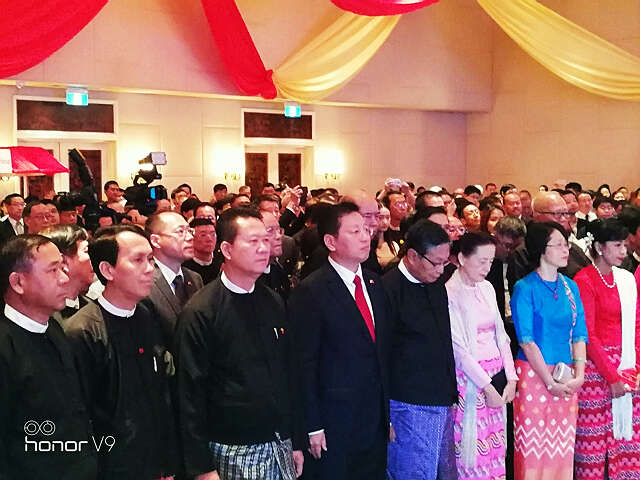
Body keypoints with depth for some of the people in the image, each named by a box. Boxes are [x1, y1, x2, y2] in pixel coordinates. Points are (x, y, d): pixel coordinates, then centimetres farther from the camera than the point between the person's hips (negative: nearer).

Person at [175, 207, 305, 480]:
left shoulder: (273, 303, 7)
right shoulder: (200, 312, -11)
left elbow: (288, 373, 11)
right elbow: (191, 394, -11)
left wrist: (297, 441, 12)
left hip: (280, 445, 5)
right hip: (233, 452, -5)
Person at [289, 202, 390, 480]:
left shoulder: (374, 284, 7)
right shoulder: (310, 292, -13)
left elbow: (382, 350, 10)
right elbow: (305, 364, -13)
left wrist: (387, 414, 10)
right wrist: (313, 427, -13)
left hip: (376, 418, 6)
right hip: (335, 424, -6)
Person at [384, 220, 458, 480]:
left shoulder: (437, 287, 10)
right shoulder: (389, 290, -14)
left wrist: (451, 391, 16)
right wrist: (383, 417, -11)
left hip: (443, 402, 8)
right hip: (410, 407, -8)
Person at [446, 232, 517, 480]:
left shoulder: (487, 288, 10)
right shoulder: (449, 293, -12)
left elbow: (500, 335, 11)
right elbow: (458, 348, -14)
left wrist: (510, 378, 2)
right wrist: (486, 386, -13)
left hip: (496, 377, 7)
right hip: (470, 378, -6)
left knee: (496, 446, 10)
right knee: (472, 446, -1)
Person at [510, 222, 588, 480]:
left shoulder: (570, 287, 9)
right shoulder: (525, 288, -7)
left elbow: (579, 334, 6)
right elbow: (526, 340, -11)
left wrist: (579, 374, -7)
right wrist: (550, 381, -13)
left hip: (567, 377, 5)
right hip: (533, 372, -5)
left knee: (563, 445, 9)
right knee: (532, 444, 0)